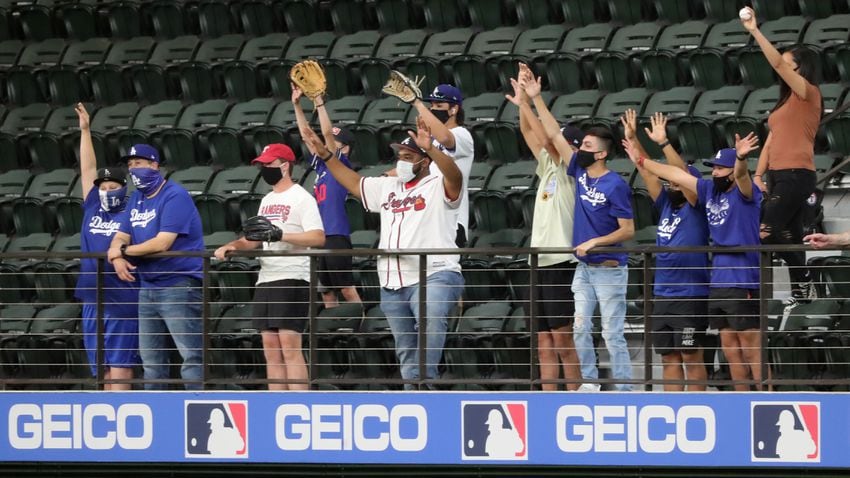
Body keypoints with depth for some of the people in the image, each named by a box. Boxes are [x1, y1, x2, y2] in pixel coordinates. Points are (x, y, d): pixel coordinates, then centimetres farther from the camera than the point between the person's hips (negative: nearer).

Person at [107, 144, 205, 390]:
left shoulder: (174, 196, -11)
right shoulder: (136, 199, 16)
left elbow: (162, 243, -19)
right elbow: (121, 238, 15)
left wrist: (123, 250, -7)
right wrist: (117, 257, -10)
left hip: (179, 285, -9)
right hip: (147, 286, 9)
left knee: (191, 355, -13)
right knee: (151, 359, 12)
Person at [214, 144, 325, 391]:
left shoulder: (301, 198, -6)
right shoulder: (267, 201, 21)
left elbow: (318, 238, -15)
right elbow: (254, 239, 25)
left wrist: (281, 235, -22)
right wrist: (232, 246, 5)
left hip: (292, 279, -9)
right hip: (266, 280, 9)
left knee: (290, 347, -14)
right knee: (271, 349, 6)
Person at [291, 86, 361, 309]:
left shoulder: (342, 165, -2)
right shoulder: (321, 165, 17)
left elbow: (327, 133, -11)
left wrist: (319, 102, -11)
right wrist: (297, 105, 12)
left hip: (336, 236, -8)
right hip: (319, 238, 8)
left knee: (347, 289, -8)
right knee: (326, 291, 9)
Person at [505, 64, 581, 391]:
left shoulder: (571, 170, -4)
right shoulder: (548, 167, 17)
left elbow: (548, 138, -14)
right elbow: (532, 135, 15)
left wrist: (527, 101, -12)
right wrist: (523, 101, 3)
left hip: (561, 263, -8)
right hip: (540, 262, 8)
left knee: (563, 339, -10)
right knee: (545, 345, 5)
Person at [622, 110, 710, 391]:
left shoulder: (696, 208, -3)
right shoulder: (667, 205, 14)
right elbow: (648, 172, 11)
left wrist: (663, 143, -21)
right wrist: (633, 139, 4)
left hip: (690, 296, -7)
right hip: (662, 294, 7)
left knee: (691, 357, -4)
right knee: (669, 358, 8)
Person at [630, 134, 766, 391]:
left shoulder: (744, 193, -8)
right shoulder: (710, 190, 14)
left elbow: (741, 174, -30)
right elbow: (677, 174, 22)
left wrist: (741, 157, -52)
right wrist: (641, 161, 28)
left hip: (743, 282, -8)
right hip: (717, 280, 8)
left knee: (752, 348, -9)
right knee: (730, 348, 10)